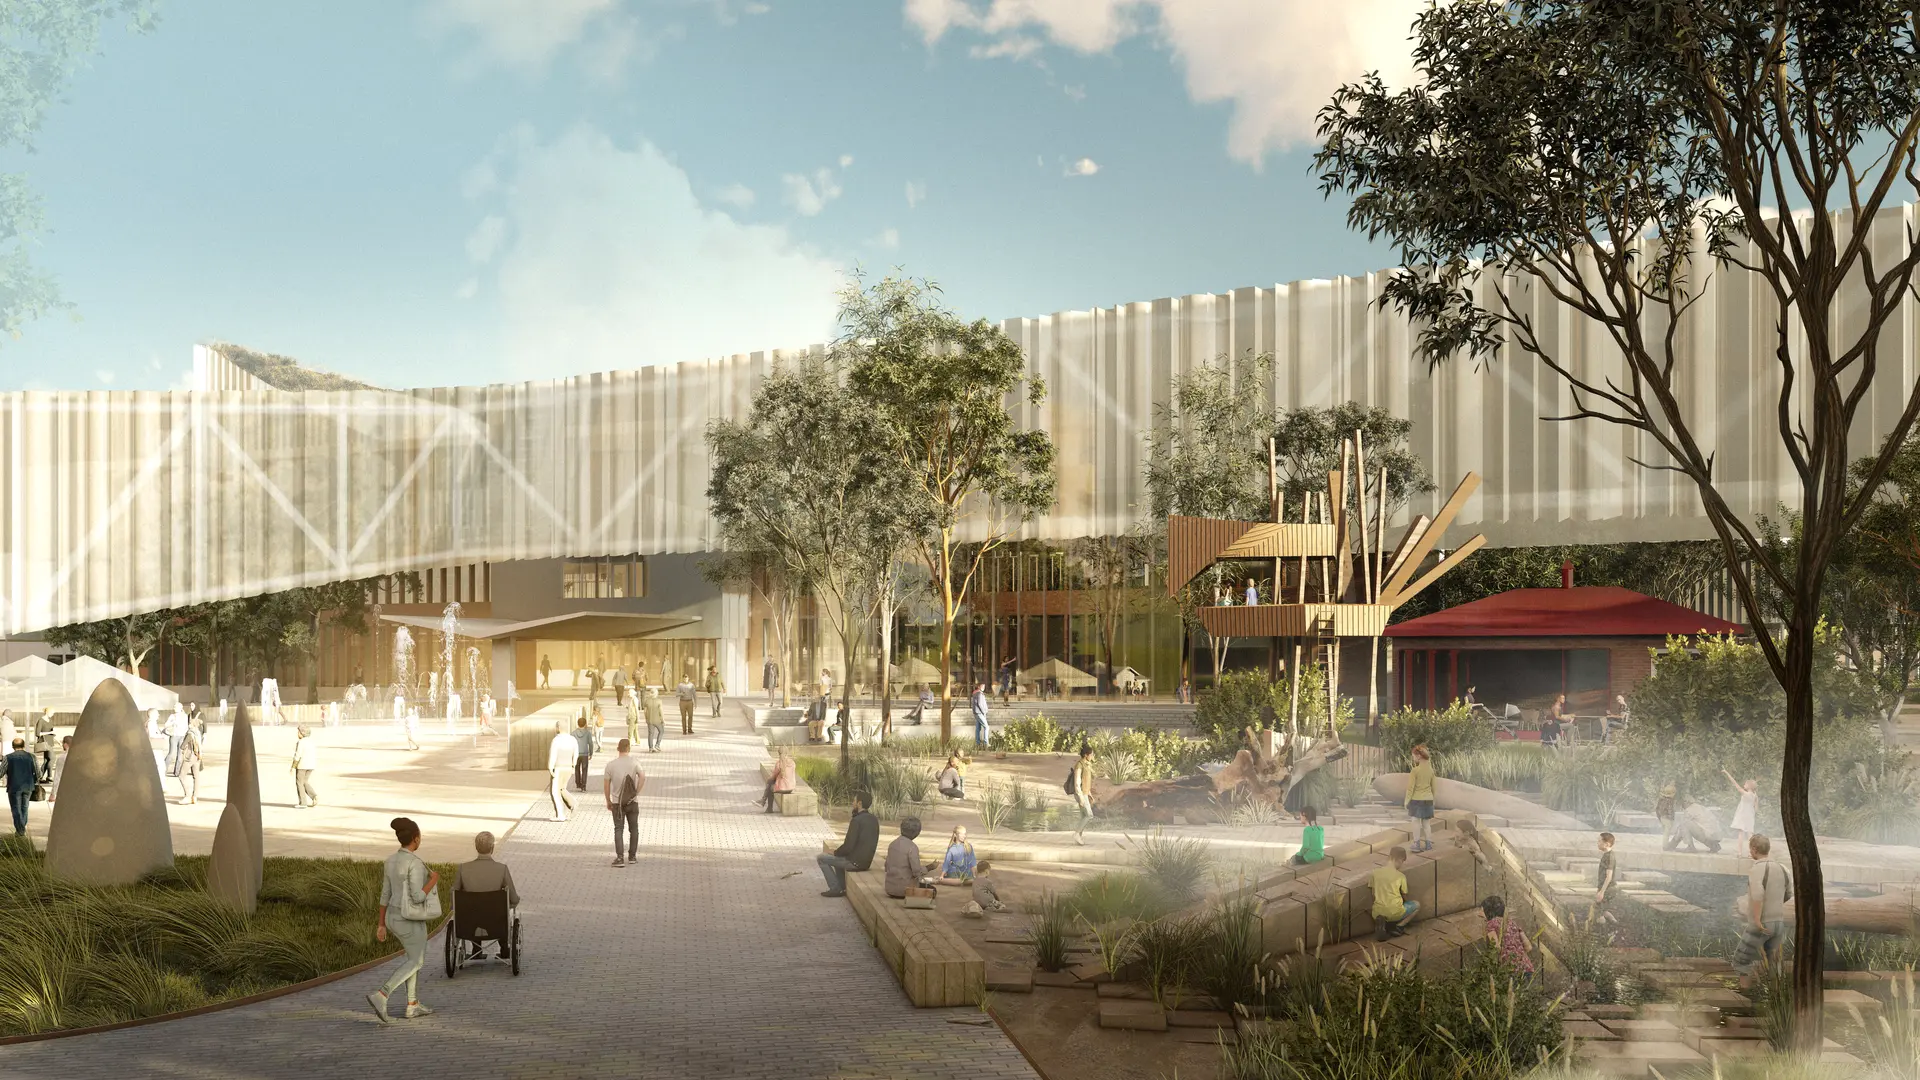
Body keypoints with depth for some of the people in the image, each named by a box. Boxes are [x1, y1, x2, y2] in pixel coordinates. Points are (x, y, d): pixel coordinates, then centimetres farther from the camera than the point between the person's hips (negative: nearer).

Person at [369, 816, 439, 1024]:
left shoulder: (392, 861, 4)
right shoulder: (415, 863, -23)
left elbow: (385, 894, 8)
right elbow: (418, 897, -24)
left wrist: (381, 924, 13)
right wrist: (434, 879, -8)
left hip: (395, 917, 8)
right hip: (411, 920, -8)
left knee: (416, 957, 21)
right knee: (415, 962, 6)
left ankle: (413, 1006, 23)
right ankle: (380, 997, -8)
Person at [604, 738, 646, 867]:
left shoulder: (610, 765, -3)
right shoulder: (634, 763, -5)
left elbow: (606, 785, -2)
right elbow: (643, 777, -18)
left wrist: (608, 801, 8)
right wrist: (636, 793, -8)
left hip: (617, 803, 0)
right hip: (632, 802, 0)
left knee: (618, 830, 4)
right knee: (634, 829, 14)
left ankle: (620, 858, -4)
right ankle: (632, 856, 17)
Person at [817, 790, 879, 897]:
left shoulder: (856, 821, -20)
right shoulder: (874, 820, 5)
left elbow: (848, 846, -22)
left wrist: (836, 852, -2)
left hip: (854, 862, -8)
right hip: (866, 861, 8)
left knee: (821, 858, 8)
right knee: (838, 857, 35)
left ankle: (835, 888, 8)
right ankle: (841, 888, 29)